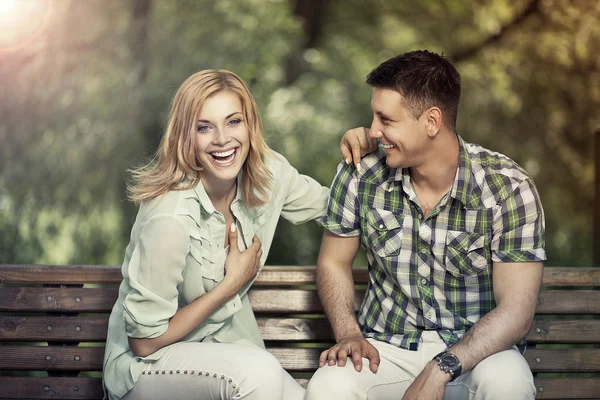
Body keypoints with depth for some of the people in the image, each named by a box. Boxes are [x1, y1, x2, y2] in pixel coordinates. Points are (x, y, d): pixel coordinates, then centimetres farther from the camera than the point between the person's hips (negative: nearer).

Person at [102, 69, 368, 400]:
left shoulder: (268, 172, -8)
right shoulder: (170, 217, -28)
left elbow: (332, 205, 13)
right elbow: (144, 341, -20)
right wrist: (232, 283, -16)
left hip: (227, 342, 6)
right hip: (147, 365, -6)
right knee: (259, 372, -34)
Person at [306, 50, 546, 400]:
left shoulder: (509, 188, -14)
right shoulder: (360, 175, -5)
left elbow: (515, 312, -18)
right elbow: (334, 261, 10)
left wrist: (440, 370, -31)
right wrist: (349, 334, -9)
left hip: (475, 349, 0)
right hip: (388, 348, 1)